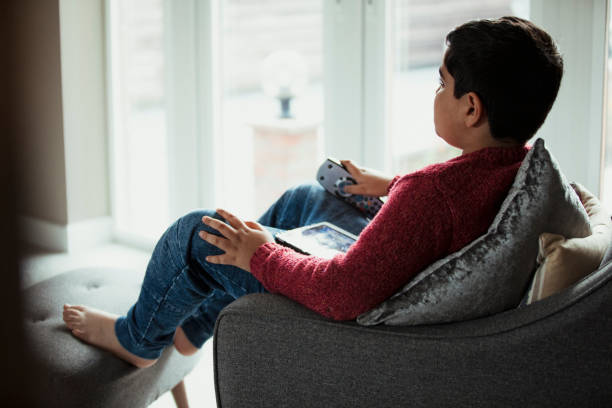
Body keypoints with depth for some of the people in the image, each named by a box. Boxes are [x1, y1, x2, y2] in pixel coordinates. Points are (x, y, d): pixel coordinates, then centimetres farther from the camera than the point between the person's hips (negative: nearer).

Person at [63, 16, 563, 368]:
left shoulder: (432, 192, -39)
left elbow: (343, 294, -37)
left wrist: (260, 255, -21)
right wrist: (390, 186, 17)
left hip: (367, 318, -9)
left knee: (195, 233, 2)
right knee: (302, 198, 28)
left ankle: (138, 339, 34)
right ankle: (194, 328, 41)